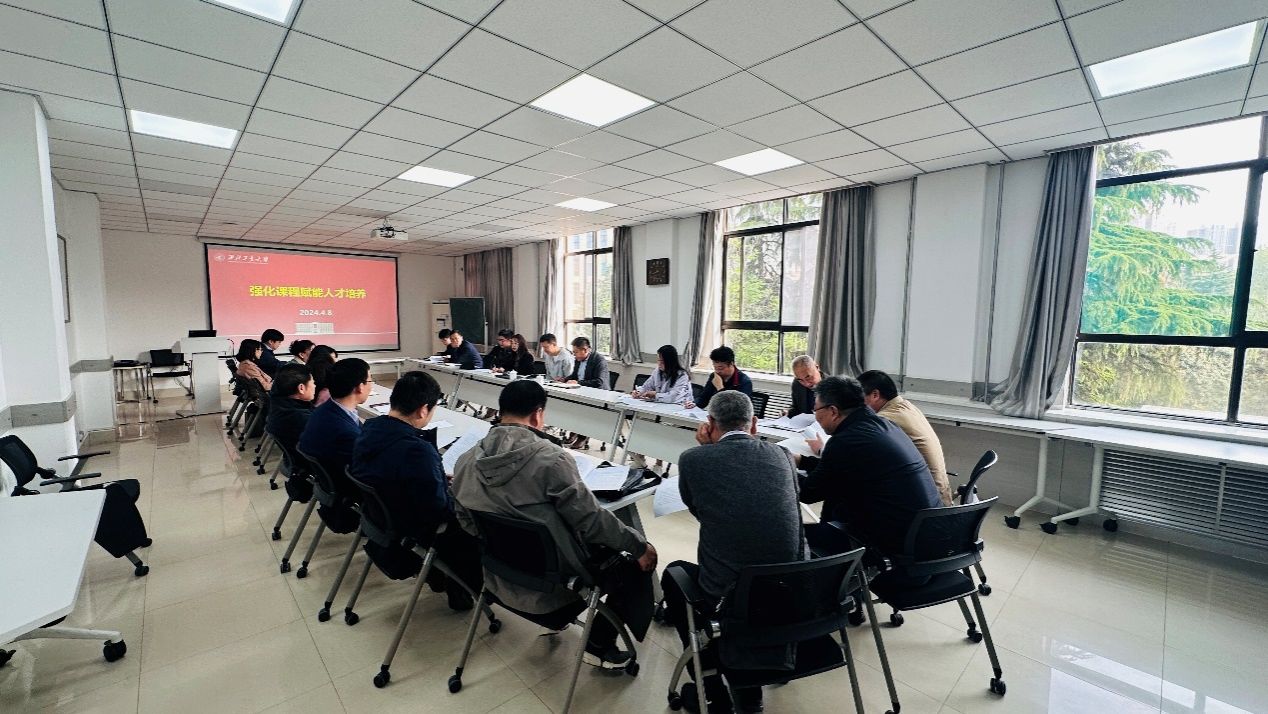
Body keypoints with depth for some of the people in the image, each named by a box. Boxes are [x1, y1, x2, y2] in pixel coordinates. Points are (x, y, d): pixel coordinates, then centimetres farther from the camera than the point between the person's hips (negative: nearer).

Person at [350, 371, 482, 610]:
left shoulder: (368, 429, -9)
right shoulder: (418, 451, -36)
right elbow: (439, 509, -27)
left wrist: (439, 478, 5)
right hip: (411, 530, -8)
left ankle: (437, 575, 37)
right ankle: (463, 593, 29)